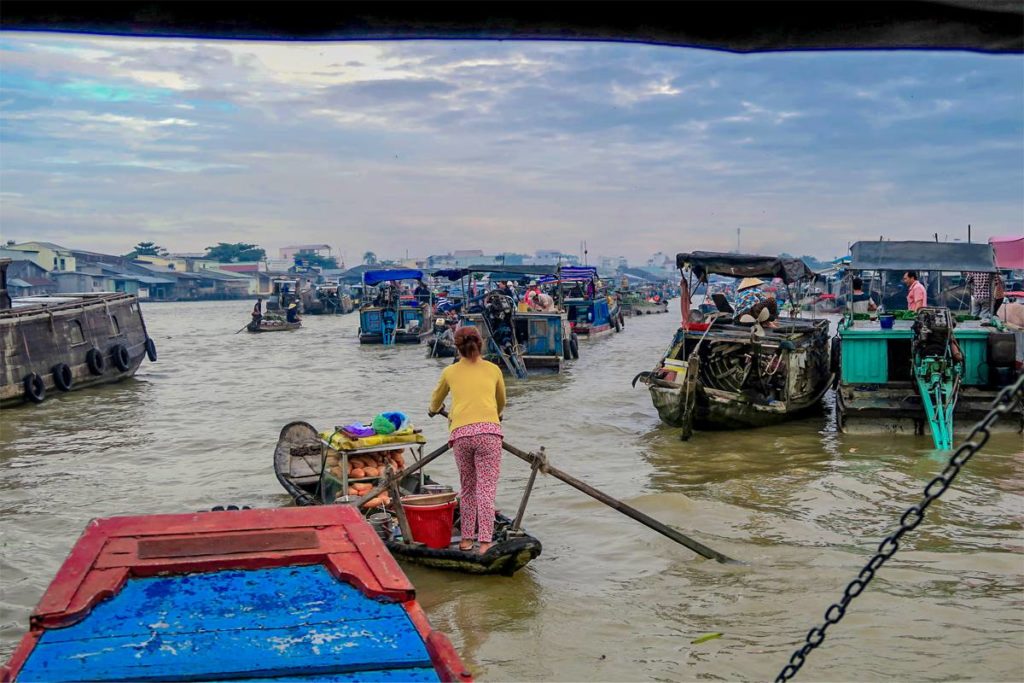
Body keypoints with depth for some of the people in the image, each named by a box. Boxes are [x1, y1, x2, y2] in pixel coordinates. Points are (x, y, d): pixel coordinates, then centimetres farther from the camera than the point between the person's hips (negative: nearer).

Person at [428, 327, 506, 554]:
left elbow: (436, 399, 38)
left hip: (460, 433, 1)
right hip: (489, 431, -1)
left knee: (467, 487, 16)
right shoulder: (493, 369, 17)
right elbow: (501, 402, 35)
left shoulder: (450, 372, 18)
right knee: (486, 488, -3)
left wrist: (434, 410, 61)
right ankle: (485, 542, -11)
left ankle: (466, 538, 19)